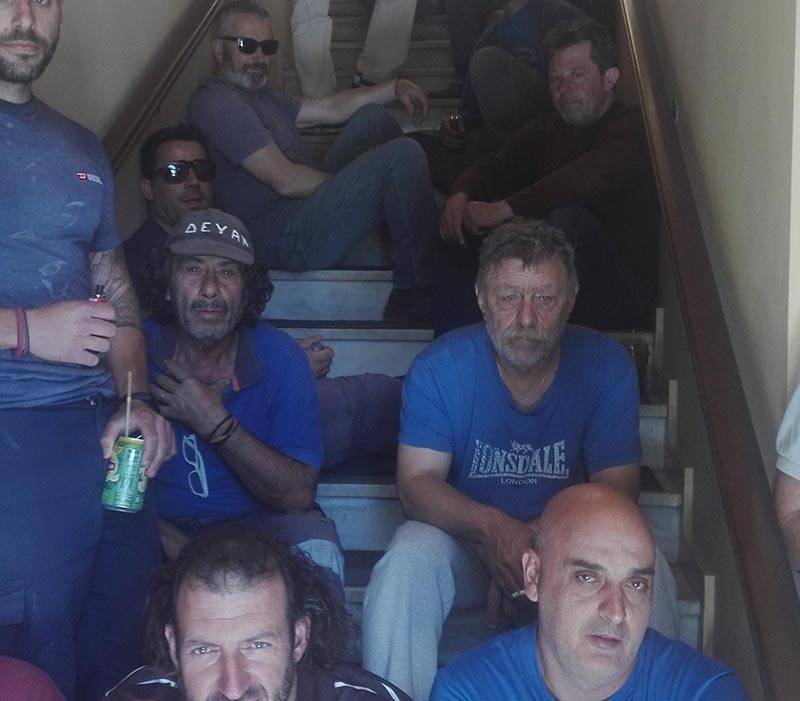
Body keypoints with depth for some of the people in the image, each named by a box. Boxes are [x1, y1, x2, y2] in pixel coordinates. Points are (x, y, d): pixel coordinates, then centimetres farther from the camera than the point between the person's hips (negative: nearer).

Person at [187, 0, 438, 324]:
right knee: (403, 154, -21)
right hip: (285, 239, -11)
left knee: (372, 118, 16)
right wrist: (349, 184, -8)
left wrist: (394, 88, 11)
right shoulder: (217, 102, -12)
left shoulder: (259, 95, 23)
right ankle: (414, 303, -18)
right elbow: (285, 180, -18)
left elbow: (332, 108, 22)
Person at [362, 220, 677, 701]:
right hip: (466, 541, 0)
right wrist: (491, 526, -35)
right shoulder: (440, 367, -11)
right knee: (408, 560, -30)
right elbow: (418, 482, -14)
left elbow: (617, 489, -12)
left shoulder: (607, 366, -10)